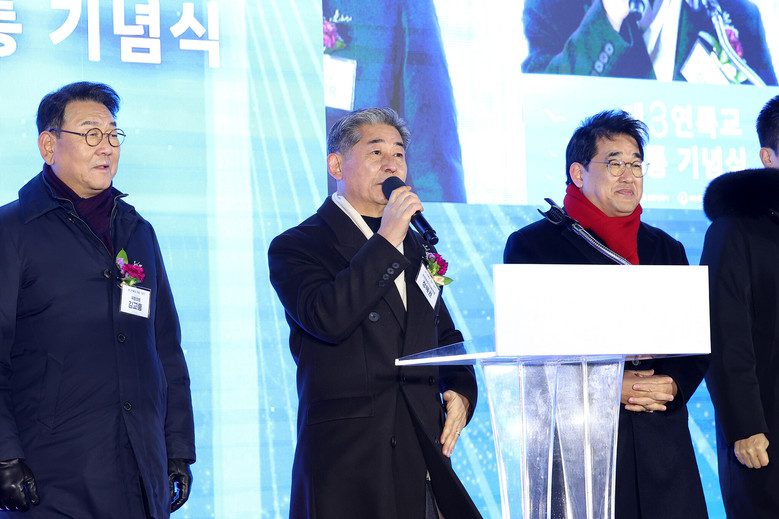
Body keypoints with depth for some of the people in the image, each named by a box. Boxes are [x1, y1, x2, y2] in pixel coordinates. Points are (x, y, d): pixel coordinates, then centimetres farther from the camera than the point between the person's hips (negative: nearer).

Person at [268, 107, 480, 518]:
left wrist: (460, 393, 9)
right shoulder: (295, 247, -1)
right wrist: (386, 241, -16)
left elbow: (446, 336, 29)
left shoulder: (417, 247, 20)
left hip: (424, 450, 5)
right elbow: (327, 319, -19)